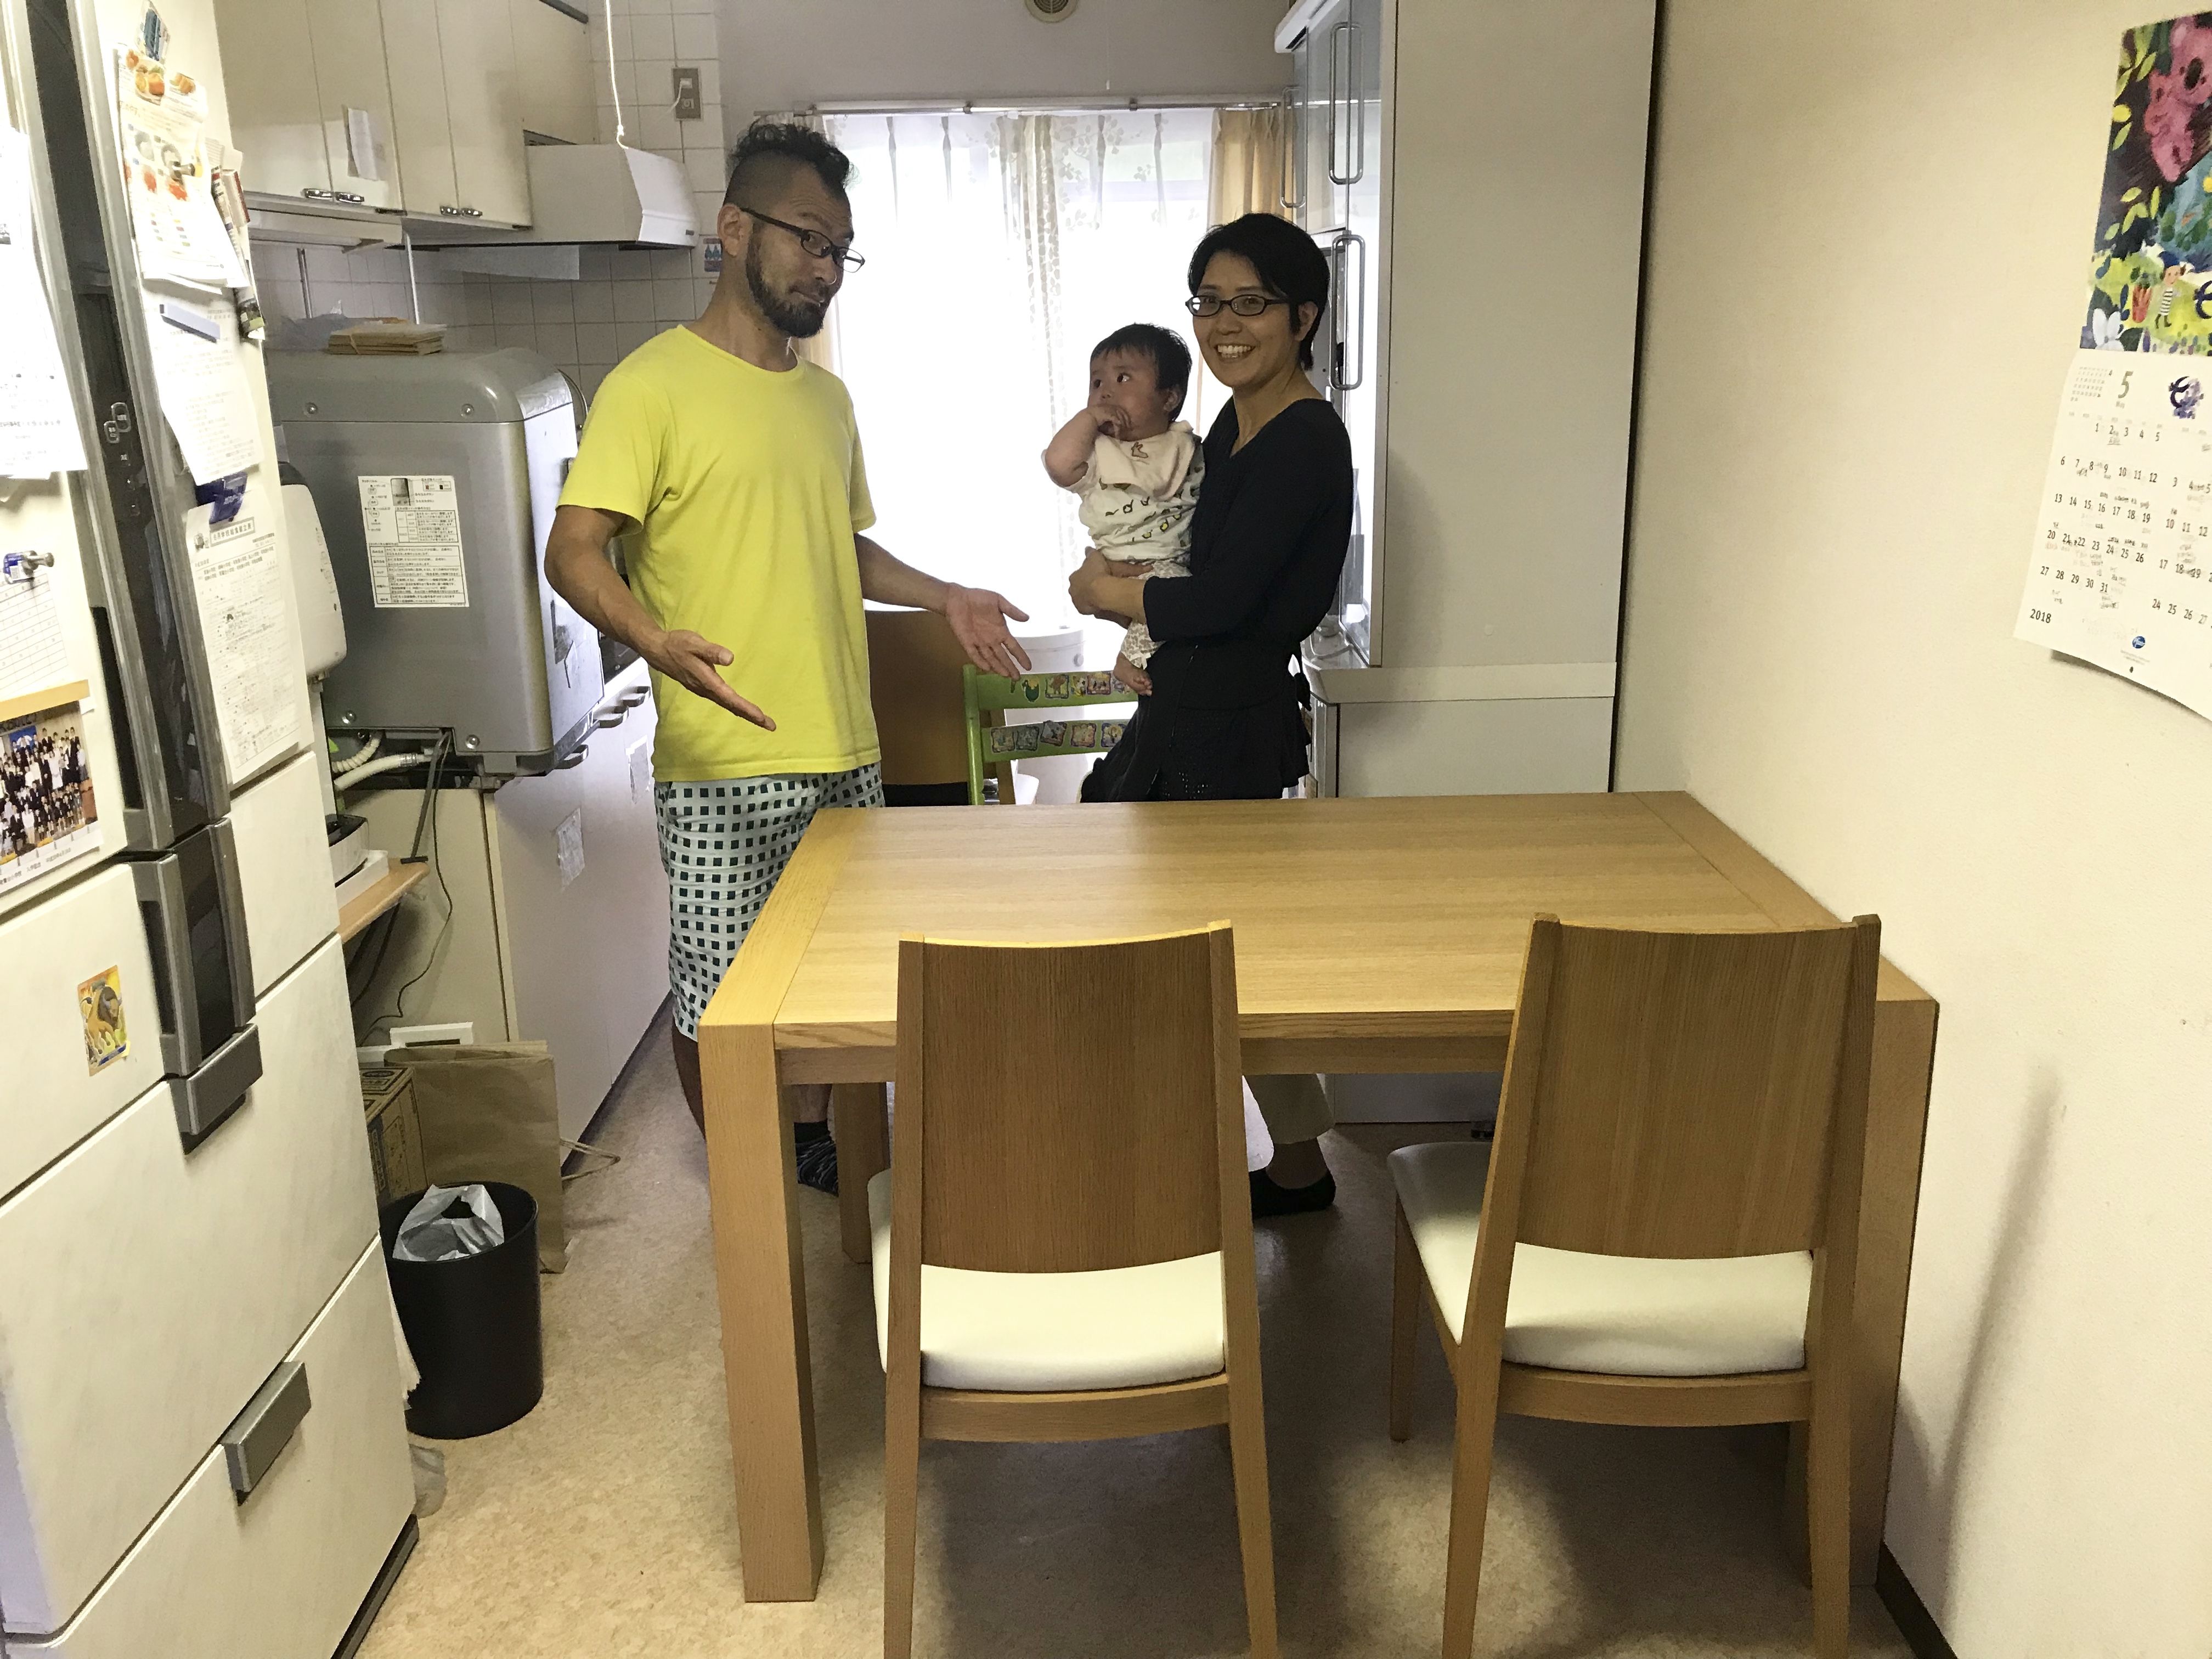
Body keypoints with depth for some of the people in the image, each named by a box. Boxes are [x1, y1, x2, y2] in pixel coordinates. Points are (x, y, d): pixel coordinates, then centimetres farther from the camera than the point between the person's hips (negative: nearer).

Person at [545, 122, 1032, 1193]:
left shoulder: (826, 396, 15)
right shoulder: (654, 386, -9)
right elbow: (573, 551, -16)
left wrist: (944, 597, 14)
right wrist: (657, 640, -34)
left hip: (844, 751, 7)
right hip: (722, 763, -7)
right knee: (719, 994, 4)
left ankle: (811, 1144, 38)